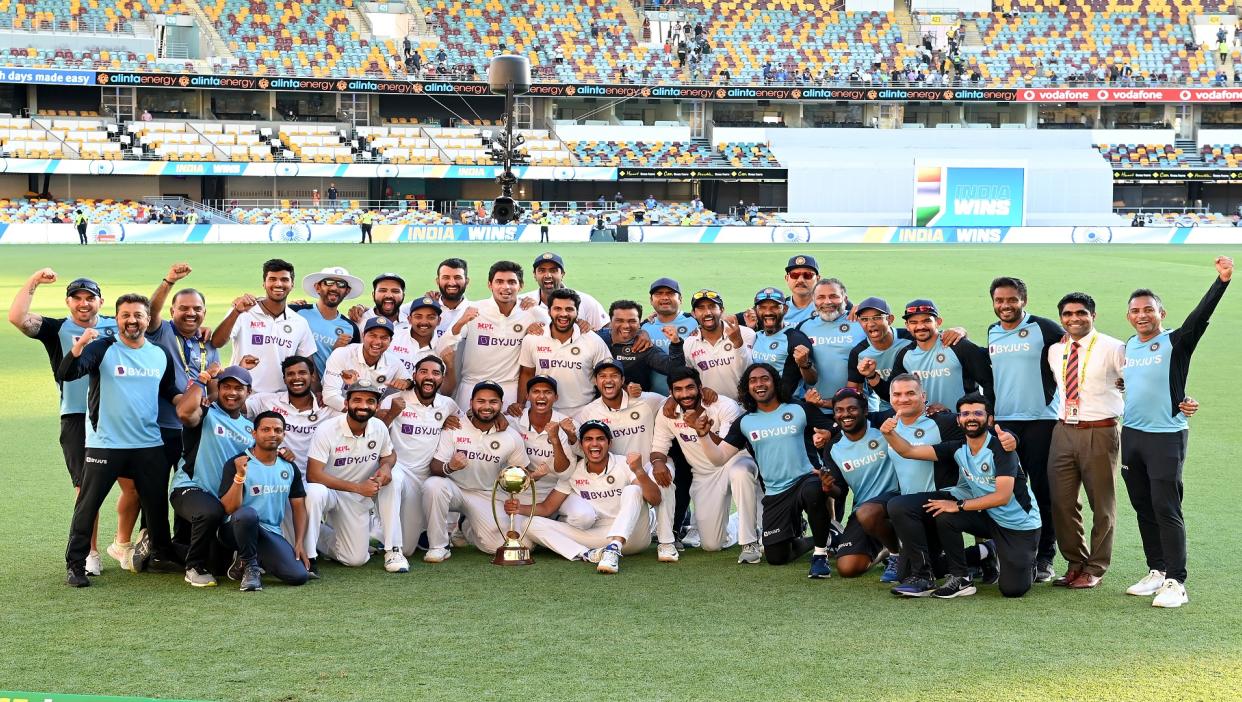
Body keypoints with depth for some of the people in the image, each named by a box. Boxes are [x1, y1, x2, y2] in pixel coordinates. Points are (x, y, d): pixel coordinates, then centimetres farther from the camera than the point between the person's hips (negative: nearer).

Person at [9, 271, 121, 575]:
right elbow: (17, 317, -7)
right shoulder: (57, 330, 5)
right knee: (86, 489, -1)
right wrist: (33, 282, -9)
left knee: (134, 486, 0)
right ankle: (90, 554, 11)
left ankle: (122, 545, 22)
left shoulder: (116, 327, 11)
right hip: (77, 419, -2)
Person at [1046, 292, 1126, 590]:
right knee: (1062, 502, 8)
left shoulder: (1113, 349, -6)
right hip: (1064, 430, 5)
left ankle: (1095, 569, 16)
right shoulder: (1055, 351, 10)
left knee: (1102, 504, 4)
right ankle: (1075, 563, 23)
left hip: (1100, 432, -5)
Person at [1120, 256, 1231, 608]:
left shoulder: (1176, 342, -8)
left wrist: (1222, 280, -35)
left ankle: (1176, 582, -3)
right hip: (1131, 434, 7)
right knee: (1144, 508, 12)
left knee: (1166, 510, -8)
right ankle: (1157, 571, 22)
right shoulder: (1128, 346, 10)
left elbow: (1201, 314, -22)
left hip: (1166, 436, -7)